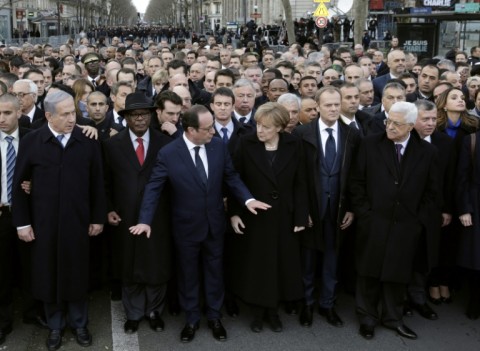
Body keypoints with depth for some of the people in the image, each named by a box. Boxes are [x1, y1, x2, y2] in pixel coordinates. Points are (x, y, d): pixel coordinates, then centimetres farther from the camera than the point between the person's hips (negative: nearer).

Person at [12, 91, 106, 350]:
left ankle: (79, 323, 31)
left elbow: (97, 183, 1)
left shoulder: (88, 141, -4)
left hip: (77, 221, 0)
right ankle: (55, 326, 30)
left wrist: (98, 217, 2)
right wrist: (22, 222, -3)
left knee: (76, 274, 12)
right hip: (44, 222, 0)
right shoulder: (31, 142, -4)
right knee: (48, 275, 11)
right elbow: (18, 185, -1)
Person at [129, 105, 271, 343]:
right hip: (186, 226, -2)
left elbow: (231, 177, 1)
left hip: (215, 223, 3)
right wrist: (145, 220, -19)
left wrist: (247, 199, -13)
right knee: (188, 274, 15)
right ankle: (191, 319, 35)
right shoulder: (168, 153, -17)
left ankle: (214, 317, 37)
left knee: (214, 271, 18)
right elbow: (153, 188, -12)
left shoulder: (218, 146, -8)